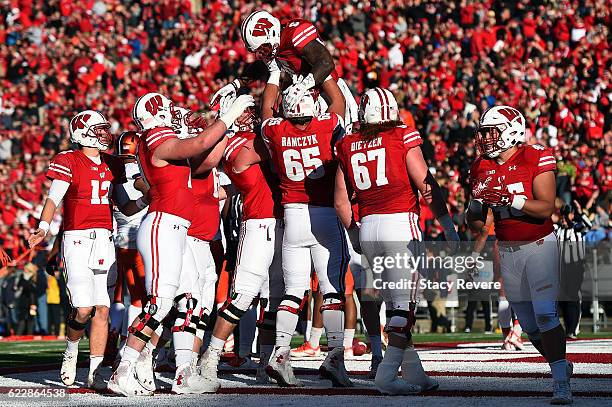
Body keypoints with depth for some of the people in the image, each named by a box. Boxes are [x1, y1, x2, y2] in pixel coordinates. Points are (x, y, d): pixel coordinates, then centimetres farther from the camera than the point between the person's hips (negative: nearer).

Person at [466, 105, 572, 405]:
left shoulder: (536, 159, -11)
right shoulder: (482, 167, 5)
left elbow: (546, 209, -19)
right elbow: (475, 224, 9)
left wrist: (511, 199, -31)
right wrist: (476, 204, -13)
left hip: (538, 245, -5)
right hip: (507, 250, 5)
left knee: (545, 316, -16)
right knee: (529, 324, 8)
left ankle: (561, 382, -14)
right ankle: (560, 365, 28)